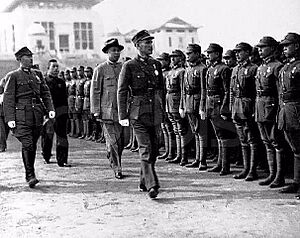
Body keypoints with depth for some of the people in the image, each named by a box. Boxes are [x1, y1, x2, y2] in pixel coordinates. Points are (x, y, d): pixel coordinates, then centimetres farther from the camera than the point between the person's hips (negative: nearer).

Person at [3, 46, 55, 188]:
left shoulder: (37, 74, 17)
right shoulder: (13, 76, 1)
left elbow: (45, 93, 17)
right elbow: (8, 99, -3)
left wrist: (50, 109, 2)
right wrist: (10, 118, -12)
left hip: (37, 115, 5)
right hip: (21, 115, -5)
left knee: (33, 146, 9)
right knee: (27, 145, -13)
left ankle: (29, 174, 22)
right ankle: (30, 176, -10)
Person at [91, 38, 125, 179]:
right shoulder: (100, 69, 0)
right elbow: (94, 91, -1)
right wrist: (96, 111, -5)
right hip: (107, 111, -4)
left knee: (121, 141, 7)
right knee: (114, 140, -6)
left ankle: (112, 159, 32)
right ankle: (117, 169, 3)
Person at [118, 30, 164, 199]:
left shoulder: (156, 64, 12)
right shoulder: (129, 66, -3)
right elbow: (122, 92, -4)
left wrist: (163, 111, 19)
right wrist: (123, 116, -9)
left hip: (155, 113, 5)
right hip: (138, 113, -5)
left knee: (154, 148, 9)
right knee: (146, 149, -11)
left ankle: (144, 182, 25)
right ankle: (152, 185, -13)